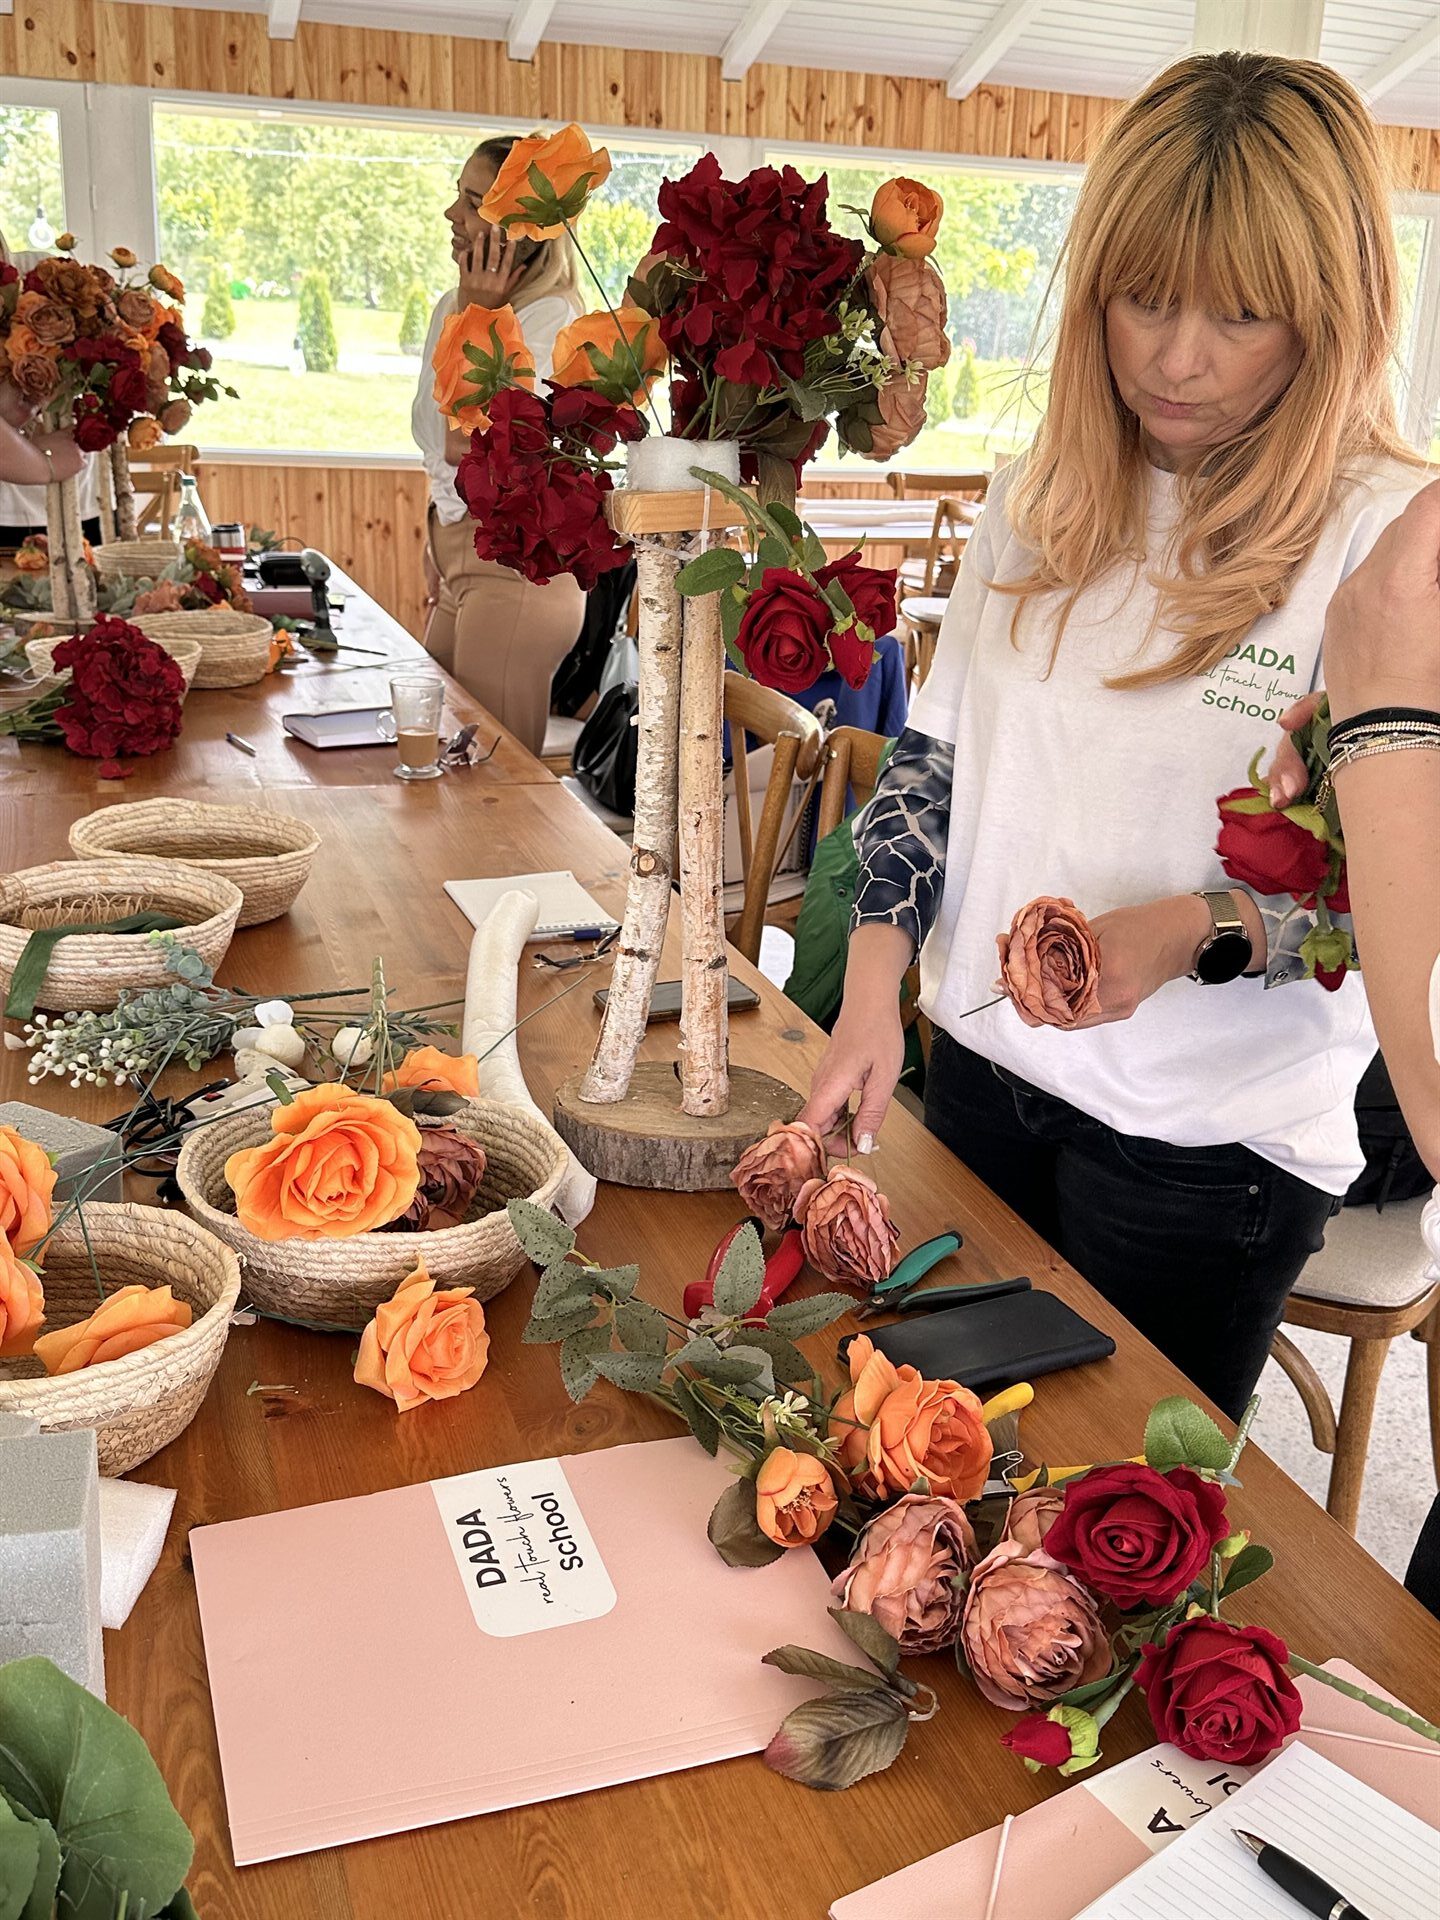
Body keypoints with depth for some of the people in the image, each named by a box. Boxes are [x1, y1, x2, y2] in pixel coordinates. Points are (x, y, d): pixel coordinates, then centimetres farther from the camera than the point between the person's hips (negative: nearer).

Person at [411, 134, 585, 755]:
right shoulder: (452, 305, 12)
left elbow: (468, 445, -22)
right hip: (460, 555, 9)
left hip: (514, 563, -9)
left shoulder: (549, 315, -14)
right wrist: (438, 549, 20)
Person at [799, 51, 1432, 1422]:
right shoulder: (1042, 499, 1)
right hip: (982, 1069, 5)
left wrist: (1199, 928, -27)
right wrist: (873, 991, -7)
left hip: (1211, 1144, -4)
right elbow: (935, 756, 4)